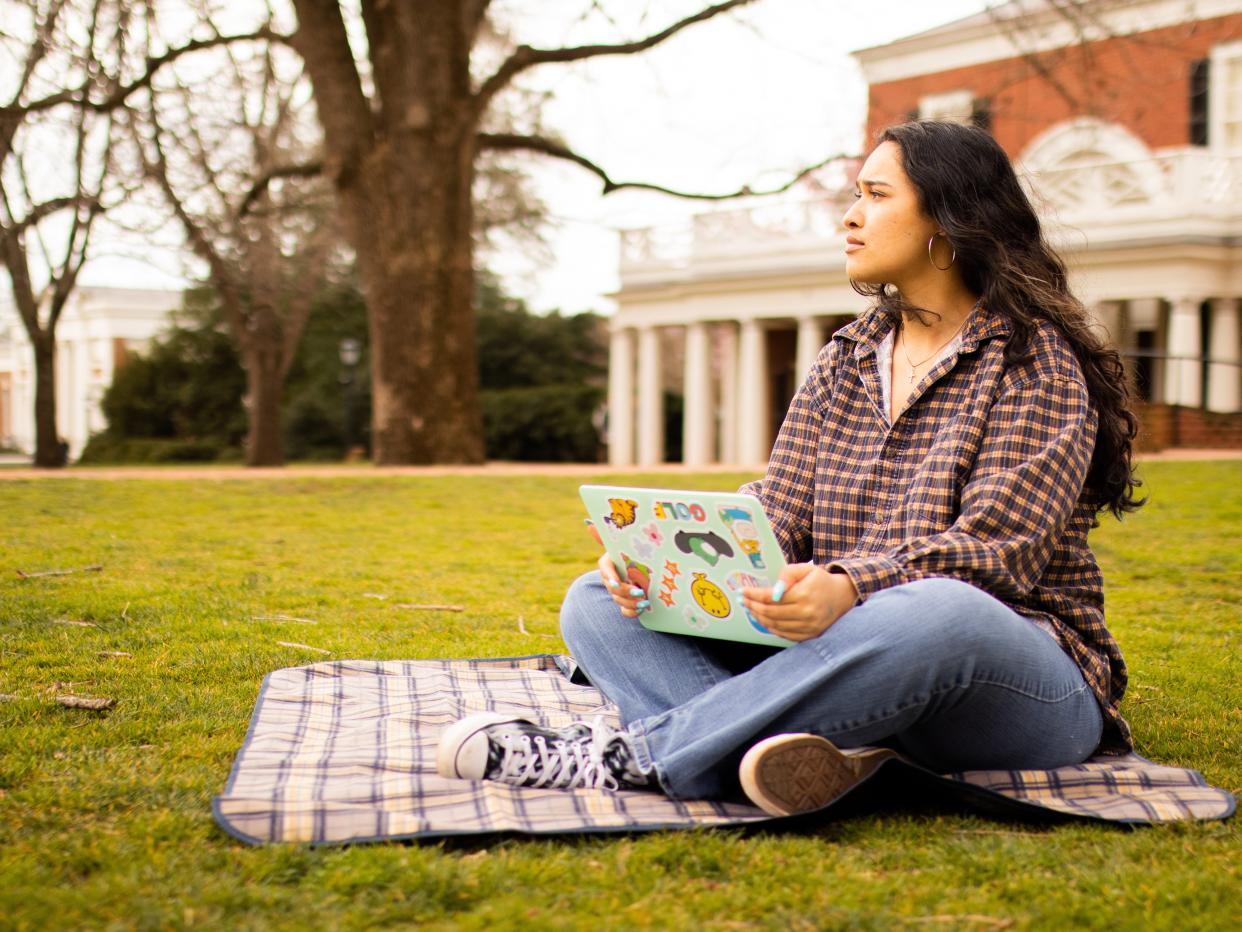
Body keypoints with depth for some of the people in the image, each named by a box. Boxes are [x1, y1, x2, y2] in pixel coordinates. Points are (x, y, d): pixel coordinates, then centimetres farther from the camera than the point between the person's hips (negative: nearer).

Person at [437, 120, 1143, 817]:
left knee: (936, 614, -42)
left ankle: (627, 755, -31)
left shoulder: (1036, 362, -4)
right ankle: (798, 753, -36)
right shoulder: (846, 360, 15)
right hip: (844, 659, 6)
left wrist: (848, 588, -36)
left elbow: (996, 548, -18)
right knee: (598, 602, -7)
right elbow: (777, 512, 5)